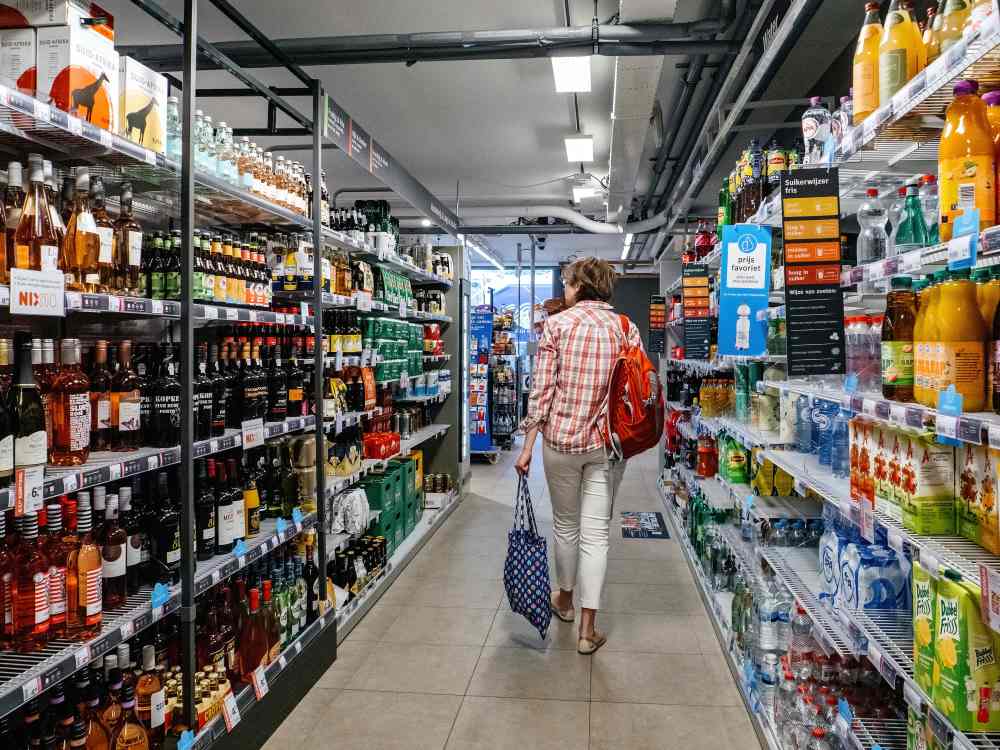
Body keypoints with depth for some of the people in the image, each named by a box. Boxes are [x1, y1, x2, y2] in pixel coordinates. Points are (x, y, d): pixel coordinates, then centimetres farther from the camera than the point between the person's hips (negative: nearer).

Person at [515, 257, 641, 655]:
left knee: (566, 523, 18)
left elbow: (542, 389, -8)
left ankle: (565, 599, 38)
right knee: (596, 532, 6)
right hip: (608, 442, 1)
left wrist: (527, 445, -4)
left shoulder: (557, 324, -5)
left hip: (561, 438, -1)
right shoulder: (625, 327, 2)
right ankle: (588, 629, 10)